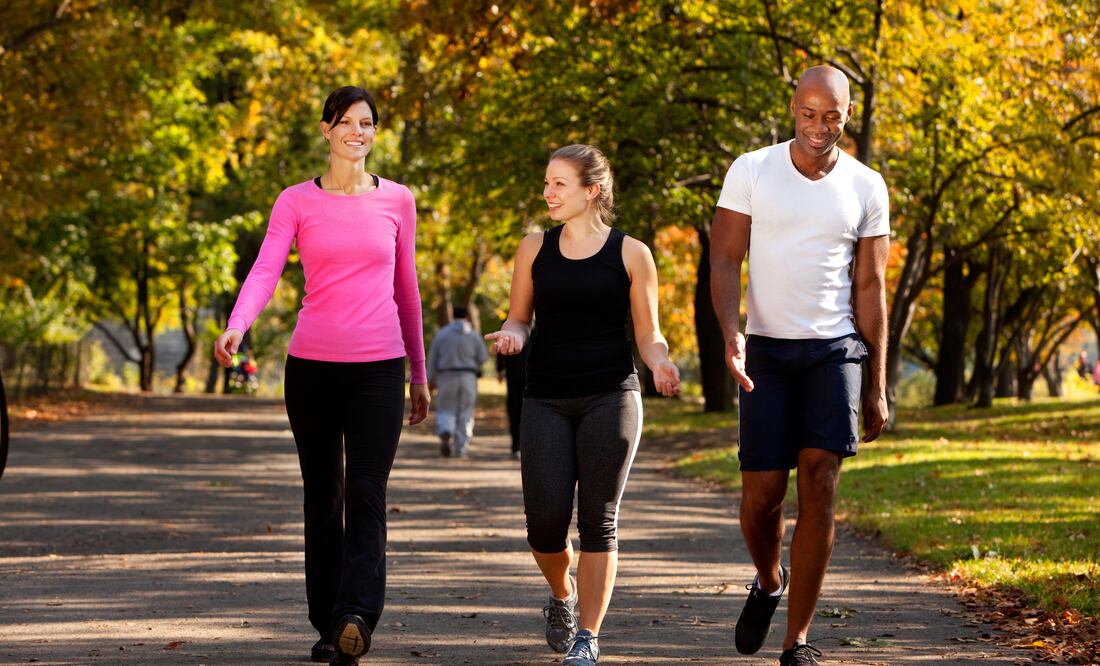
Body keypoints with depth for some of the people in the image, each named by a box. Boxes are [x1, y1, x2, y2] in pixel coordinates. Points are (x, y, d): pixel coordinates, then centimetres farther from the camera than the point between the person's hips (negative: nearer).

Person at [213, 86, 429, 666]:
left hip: (378, 366, 0)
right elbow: (265, 270, -10)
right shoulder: (297, 203, 4)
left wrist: (419, 373, 17)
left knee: (366, 494, -13)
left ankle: (356, 617, -24)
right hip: (312, 364, 1)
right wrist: (236, 327, -29)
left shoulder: (396, 201, 8)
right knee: (321, 497, 6)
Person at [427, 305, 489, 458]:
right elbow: (483, 357, -2)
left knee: (446, 411, 10)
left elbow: (433, 358, 2)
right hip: (468, 377, 0)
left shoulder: (442, 334, 0)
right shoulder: (473, 335, -1)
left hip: (447, 377, 0)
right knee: (465, 414, 8)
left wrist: (431, 379, 10)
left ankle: (445, 433, -20)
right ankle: (461, 449, 4)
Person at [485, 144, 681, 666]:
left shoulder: (630, 254, 2)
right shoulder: (535, 249, 8)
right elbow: (519, 316, 16)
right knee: (546, 521, -6)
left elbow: (648, 335, 6)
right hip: (547, 401, 2)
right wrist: (511, 334, -8)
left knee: (598, 520, -6)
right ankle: (562, 597, 26)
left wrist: (660, 365, -15)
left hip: (610, 397, -2)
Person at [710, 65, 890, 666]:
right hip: (766, 351, 0)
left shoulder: (866, 188, 5)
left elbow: (870, 289, 7)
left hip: (835, 350, 0)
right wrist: (731, 333, -20)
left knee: (819, 482, -11)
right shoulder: (751, 171, 0)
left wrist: (877, 386, 6)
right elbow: (724, 262, -1)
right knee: (762, 493, -4)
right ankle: (768, 581, 31)